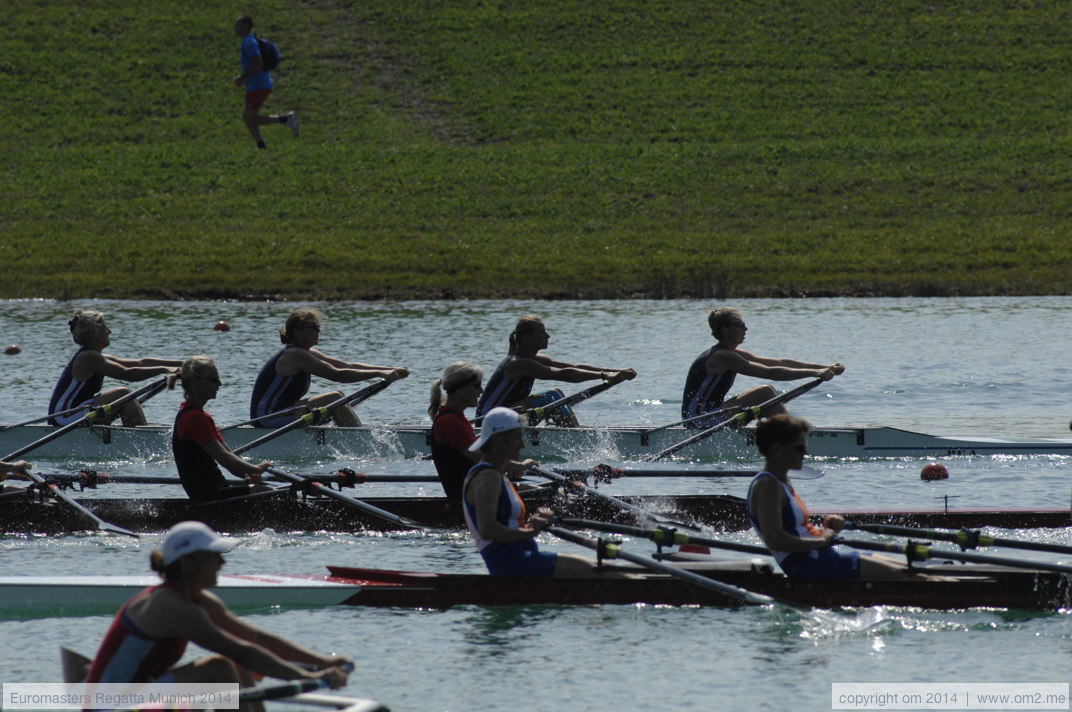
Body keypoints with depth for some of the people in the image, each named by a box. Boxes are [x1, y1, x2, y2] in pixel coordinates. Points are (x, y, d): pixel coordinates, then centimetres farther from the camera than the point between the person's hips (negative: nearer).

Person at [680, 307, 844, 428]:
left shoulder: (733, 354, 13)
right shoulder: (722, 357, -18)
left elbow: (780, 363, 11)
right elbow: (770, 373, -25)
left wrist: (824, 368, 6)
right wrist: (815, 373, -26)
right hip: (701, 422, -10)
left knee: (772, 396, 10)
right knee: (766, 393, -16)